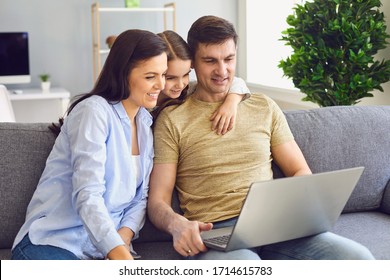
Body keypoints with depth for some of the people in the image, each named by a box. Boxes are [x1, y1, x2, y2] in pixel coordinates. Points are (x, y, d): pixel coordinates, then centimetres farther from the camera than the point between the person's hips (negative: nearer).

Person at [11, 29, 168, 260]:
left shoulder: (145, 123, 14)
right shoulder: (94, 110, -9)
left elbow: (141, 196, 11)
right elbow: (87, 195, -20)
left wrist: (125, 234, -10)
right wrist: (122, 257, -31)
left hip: (109, 247, 6)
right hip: (52, 244, -6)